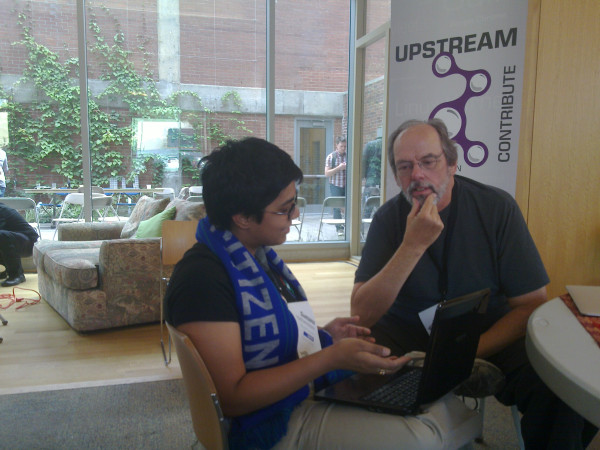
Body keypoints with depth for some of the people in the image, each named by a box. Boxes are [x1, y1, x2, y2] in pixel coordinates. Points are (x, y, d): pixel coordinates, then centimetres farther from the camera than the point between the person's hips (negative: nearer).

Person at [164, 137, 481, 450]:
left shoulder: (256, 253, 7)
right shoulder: (202, 279, -22)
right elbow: (231, 398, -23)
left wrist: (324, 336, 4)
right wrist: (331, 357, -27)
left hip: (310, 387, 9)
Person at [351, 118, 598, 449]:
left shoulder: (497, 208, -8)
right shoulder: (388, 218, -8)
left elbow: (530, 304, -8)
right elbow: (362, 314, -17)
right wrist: (413, 245, -28)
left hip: (491, 336, 0)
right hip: (407, 334, 1)